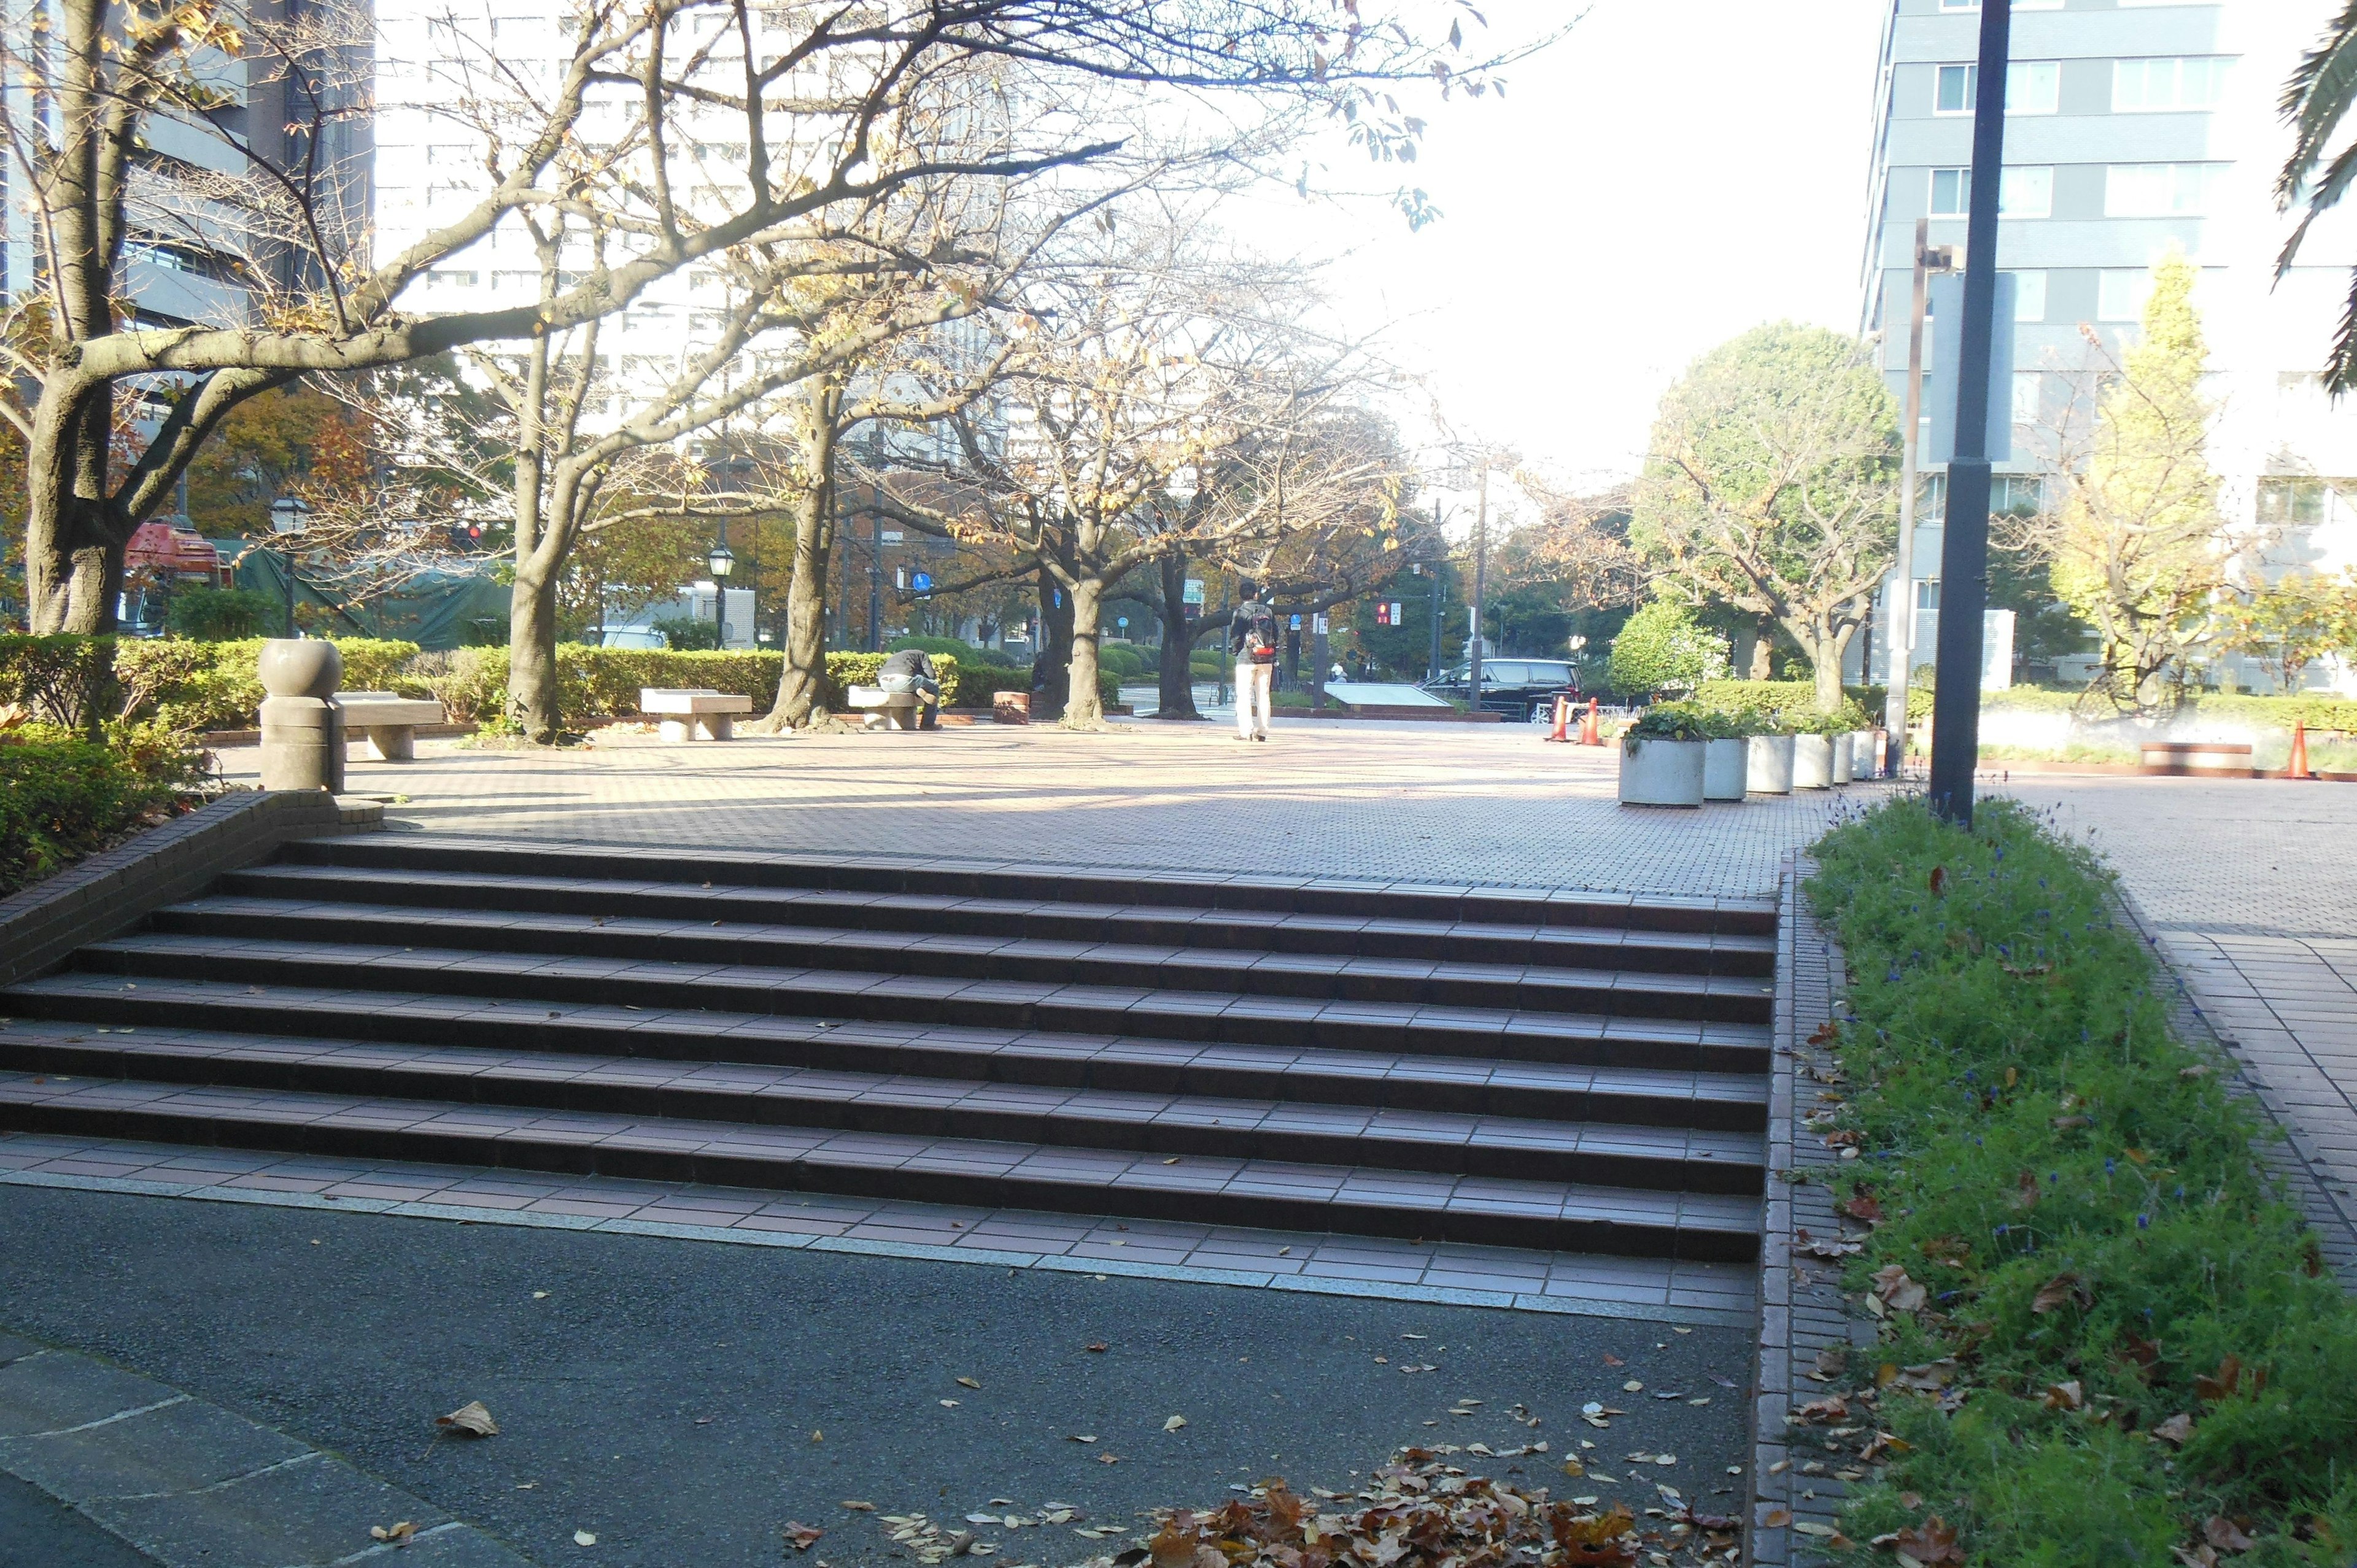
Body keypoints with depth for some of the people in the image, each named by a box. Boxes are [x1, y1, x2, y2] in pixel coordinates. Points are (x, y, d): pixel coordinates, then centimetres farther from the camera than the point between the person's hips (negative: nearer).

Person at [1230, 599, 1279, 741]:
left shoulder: (1241, 612, -8)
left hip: (1246, 659, -4)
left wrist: (1238, 651, 10)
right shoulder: (1268, 611, 4)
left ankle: (1246, 731, -11)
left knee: (1244, 695, -1)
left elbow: (1235, 638, -8)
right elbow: (1276, 635, 7)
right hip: (1267, 660, 4)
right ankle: (1262, 732, 8)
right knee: (1263, 695, 9)